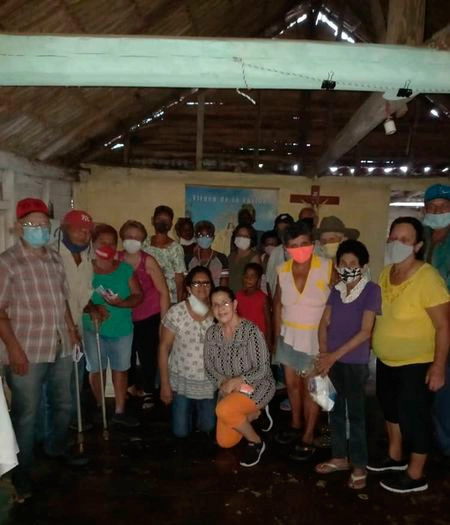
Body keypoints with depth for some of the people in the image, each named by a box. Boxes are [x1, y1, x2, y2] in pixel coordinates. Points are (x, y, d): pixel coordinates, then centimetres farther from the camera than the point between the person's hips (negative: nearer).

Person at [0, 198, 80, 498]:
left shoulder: (56, 259, 9)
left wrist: (71, 328, 7)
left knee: (64, 405, 20)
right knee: (26, 413, 7)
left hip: (61, 348, 6)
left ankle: (57, 449, 45)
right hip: (27, 352, -6)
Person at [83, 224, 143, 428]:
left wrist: (121, 303, -21)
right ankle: (98, 408, 30)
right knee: (96, 369, 11)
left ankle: (120, 411, 21)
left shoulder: (125, 269, -2)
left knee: (120, 369, 9)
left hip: (122, 329, 1)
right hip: (93, 329, -1)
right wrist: (90, 309, -25)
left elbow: (138, 296, -3)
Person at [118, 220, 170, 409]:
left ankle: (148, 393, 25)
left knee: (148, 354, 4)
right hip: (125, 316, 3)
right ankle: (131, 386, 38)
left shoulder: (148, 261, -12)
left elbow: (163, 291, -9)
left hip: (149, 316, -2)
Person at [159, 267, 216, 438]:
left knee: (207, 427, 10)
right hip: (181, 381, -1)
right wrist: (165, 384, -8)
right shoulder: (176, 313, -16)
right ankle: (187, 409, 37)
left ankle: (198, 409, 42)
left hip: (209, 382, 2)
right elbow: (164, 348, -9)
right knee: (181, 431, 6)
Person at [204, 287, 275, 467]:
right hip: (229, 389, 6)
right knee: (225, 442, 8)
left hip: (258, 385, -6)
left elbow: (262, 369, -20)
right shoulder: (212, 332, -7)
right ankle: (258, 412, 31)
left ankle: (256, 442, -4)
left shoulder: (251, 330, -24)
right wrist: (223, 383, -16)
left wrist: (235, 381, -26)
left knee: (223, 410, -32)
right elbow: (209, 366, 2)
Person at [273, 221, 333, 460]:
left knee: (310, 387, 5)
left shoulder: (327, 267, -17)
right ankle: (295, 425, 39)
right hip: (289, 335, 5)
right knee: (292, 383, 17)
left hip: (316, 337, -4)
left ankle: (308, 438, 20)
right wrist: (277, 337, 8)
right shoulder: (282, 270, -4)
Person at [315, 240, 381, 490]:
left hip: (355, 362, -5)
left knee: (355, 413, 5)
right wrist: (323, 353, -7)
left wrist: (335, 355, -15)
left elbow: (365, 331, -14)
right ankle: (340, 457, 30)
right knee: (336, 410, 14)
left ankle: (359, 466, 19)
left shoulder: (372, 290, -10)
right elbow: (324, 323, 7)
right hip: (332, 360, 5)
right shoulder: (336, 289, 6)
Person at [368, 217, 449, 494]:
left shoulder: (428, 278, -24)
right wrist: (376, 344, 12)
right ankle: (395, 457, 44)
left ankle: (415, 475, 27)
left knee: (413, 416, 7)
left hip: (416, 364, -8)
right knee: (392, 408, 22)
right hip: (386, 360, 8)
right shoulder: (386, 273, -1)